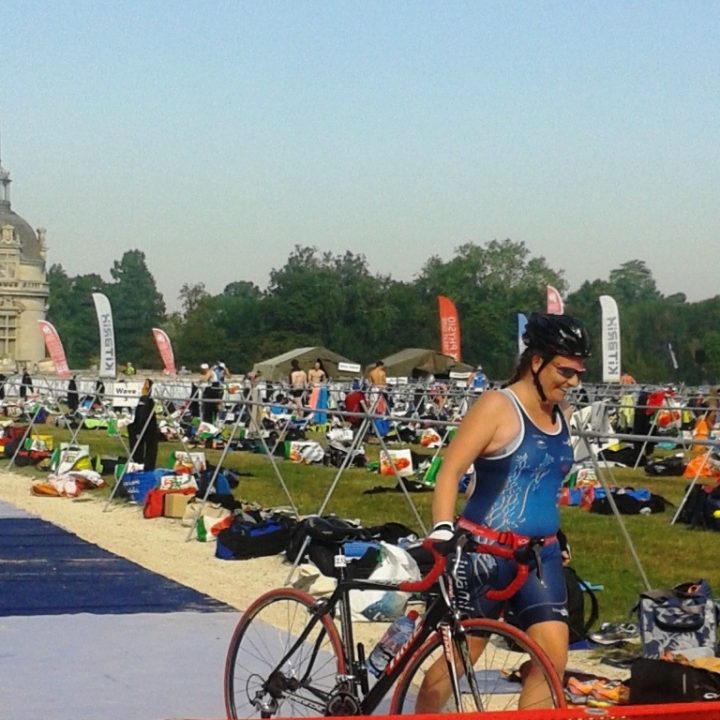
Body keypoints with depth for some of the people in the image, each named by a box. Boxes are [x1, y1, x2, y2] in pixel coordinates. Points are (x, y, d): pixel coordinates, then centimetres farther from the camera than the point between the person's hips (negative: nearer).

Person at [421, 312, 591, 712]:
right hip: (485, 551, -6)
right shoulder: (498, 406, -12)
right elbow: (449, 472, -16)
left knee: (552, 657, -6)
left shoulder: (562, 413, 9)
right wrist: (442, 530, -27)